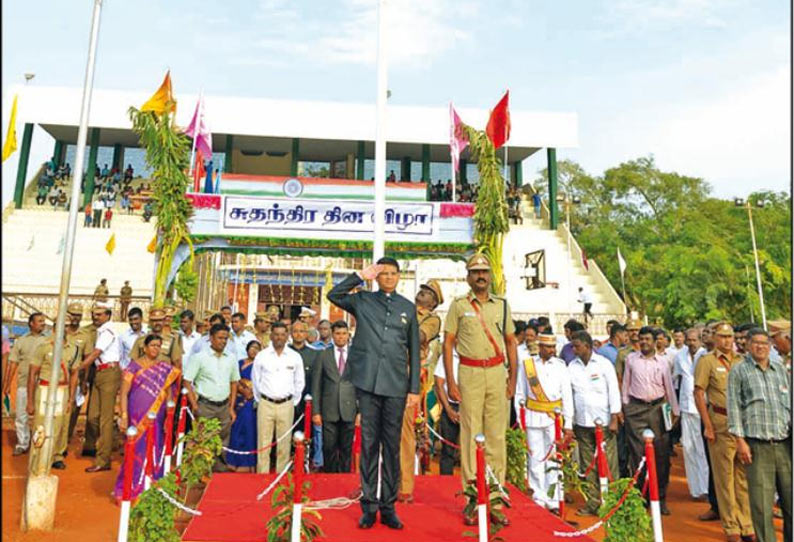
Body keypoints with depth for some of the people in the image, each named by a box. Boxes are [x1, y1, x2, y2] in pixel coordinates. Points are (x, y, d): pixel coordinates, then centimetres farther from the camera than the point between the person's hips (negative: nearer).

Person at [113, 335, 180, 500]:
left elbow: (169, 394, 9)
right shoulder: (134, 366, -1)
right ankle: (132, 488, 19)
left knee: (155, 453, 6)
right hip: (138, 417, -3)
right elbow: (124, 393, -3)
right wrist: (124, 416, -10)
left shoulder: (166, 369, 8)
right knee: (137, 452, 1)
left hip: (157, 418, 3)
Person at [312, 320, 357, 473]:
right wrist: (316, 411, 0)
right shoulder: (323, 355, 6)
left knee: (346, 449, 7)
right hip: (329, 411, 0)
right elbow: (316, 385, 5)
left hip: (349, 410, 0)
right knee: (329, 449, 5)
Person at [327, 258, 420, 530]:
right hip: (367, 382, -1)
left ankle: (388, 507, 17)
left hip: (396, 385, 1)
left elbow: (414, 351, 10)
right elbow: (333, 295, 1)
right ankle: (369, 505, 16)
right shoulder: (362, 301, 10)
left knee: (392, 446, 6)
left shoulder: (408, 308, 11)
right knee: (369, 444, 5)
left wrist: (415, 388, 5)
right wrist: (361, 276, -2)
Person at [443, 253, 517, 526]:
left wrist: (513, 378, 7)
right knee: (471, 436, 1)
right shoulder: (458, 305, 3)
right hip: (470, 373, -2)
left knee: (497, 436, 4)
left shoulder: (502, 305, 12)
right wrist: (450, 382, -5)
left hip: (497, 373, 2)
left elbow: (511, 342, 15)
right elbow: (448, 343, 2)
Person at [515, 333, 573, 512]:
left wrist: (568, 424, 2)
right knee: (535, 459, 5)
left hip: (554, 417, 0)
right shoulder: (526, 363, 2)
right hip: (533, 417, 0)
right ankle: (538, 500, 18)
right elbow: (519, 393, 6)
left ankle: (553, 501, 12)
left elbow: (567, 396, 5)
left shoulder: (560, 365, 4)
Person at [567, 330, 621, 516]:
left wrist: (614, 419, -6)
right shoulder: (572, 366, 5)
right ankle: (592, 502, 15)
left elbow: (614, 391, -2)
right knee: (588, 465, 7)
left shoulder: (604, 364, -2)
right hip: (582, 423, 3)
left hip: (603, 422, -3)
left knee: (608, 463, -1)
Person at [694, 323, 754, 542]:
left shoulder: (741, 361, 11)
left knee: (744, 474, 10)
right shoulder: (707, 361, -2)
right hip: (721, 423, -4)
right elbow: (698, 394, -5)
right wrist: (707, 426, -10)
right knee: (724, 476, 4)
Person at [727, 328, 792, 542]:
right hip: (757, 445, -4)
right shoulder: (738, 371, 4)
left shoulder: (781, 369, 16)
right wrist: (740, 440, -7)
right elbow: (734, 406, -1)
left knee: (789, 498, 7)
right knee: (761, 501, -2)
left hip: (785, 444, 4)